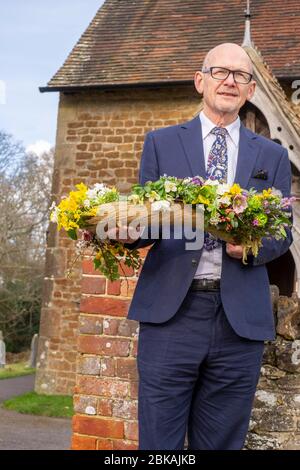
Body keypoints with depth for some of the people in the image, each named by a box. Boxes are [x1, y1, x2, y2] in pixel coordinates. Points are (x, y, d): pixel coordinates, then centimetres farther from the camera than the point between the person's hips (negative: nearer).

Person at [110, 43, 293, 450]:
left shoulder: (272, 156, 14)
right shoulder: (161, 143, 12)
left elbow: (283, 233, 12)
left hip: (241, 319, 2)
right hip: (171, 310, -1)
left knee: (222, 443, 9)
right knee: (159, 443, 0)